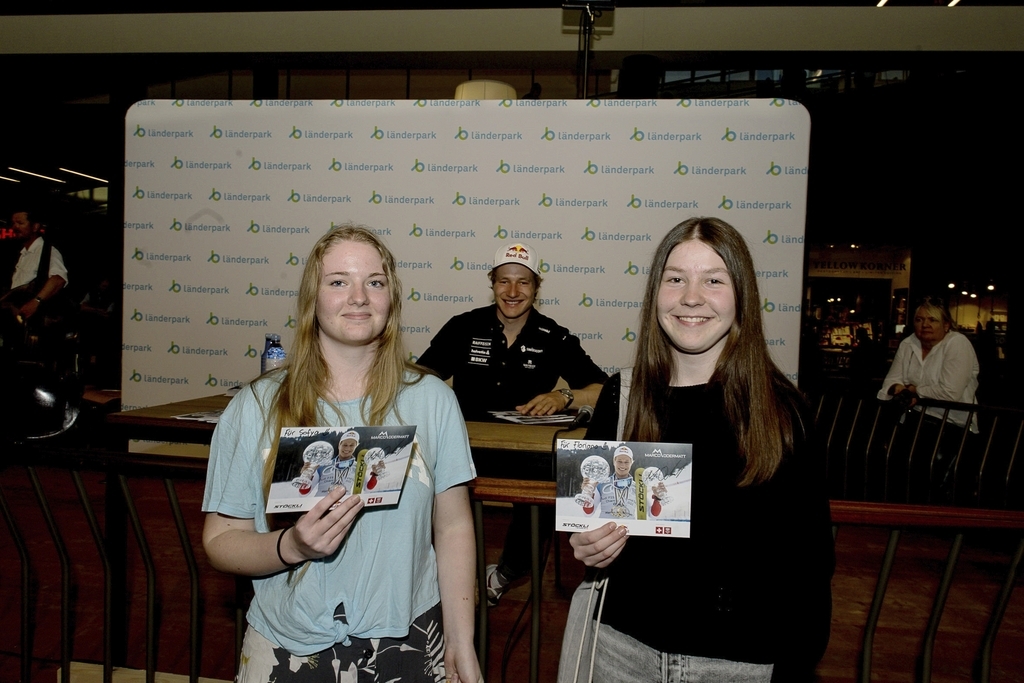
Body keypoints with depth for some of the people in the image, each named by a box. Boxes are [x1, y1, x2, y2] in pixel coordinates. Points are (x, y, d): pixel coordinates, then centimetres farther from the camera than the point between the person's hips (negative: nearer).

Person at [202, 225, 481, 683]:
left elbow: (453, 528, 0)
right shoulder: (255, 409, -7)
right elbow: (220, 541, -4)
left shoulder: (431, 400, -4)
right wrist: (292, 546, -22)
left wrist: (461, 645, -1)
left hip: (407, 643, 1)